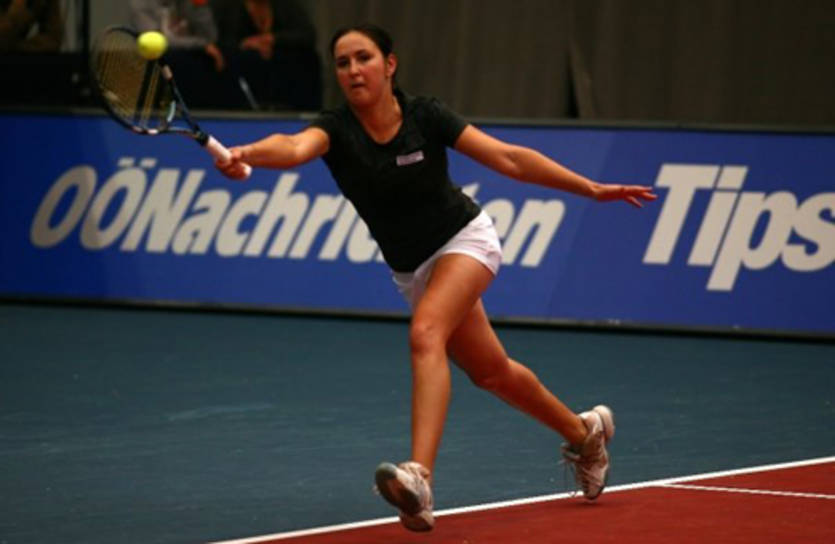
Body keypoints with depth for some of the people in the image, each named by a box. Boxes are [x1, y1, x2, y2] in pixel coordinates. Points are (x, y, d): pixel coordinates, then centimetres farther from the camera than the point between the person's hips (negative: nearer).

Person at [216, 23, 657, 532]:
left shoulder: (425, 116, -19)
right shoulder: (336, 128, -17)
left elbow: (509, 158, -13)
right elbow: (295, 147, -41)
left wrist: (593, 189, -13)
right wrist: (246, 154, -64)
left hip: (465, 239, -5)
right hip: (412, 269, 5)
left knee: (425, 334, -31)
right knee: (491, 371, 18)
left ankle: (419, 479, -44)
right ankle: (584, 431, 44)